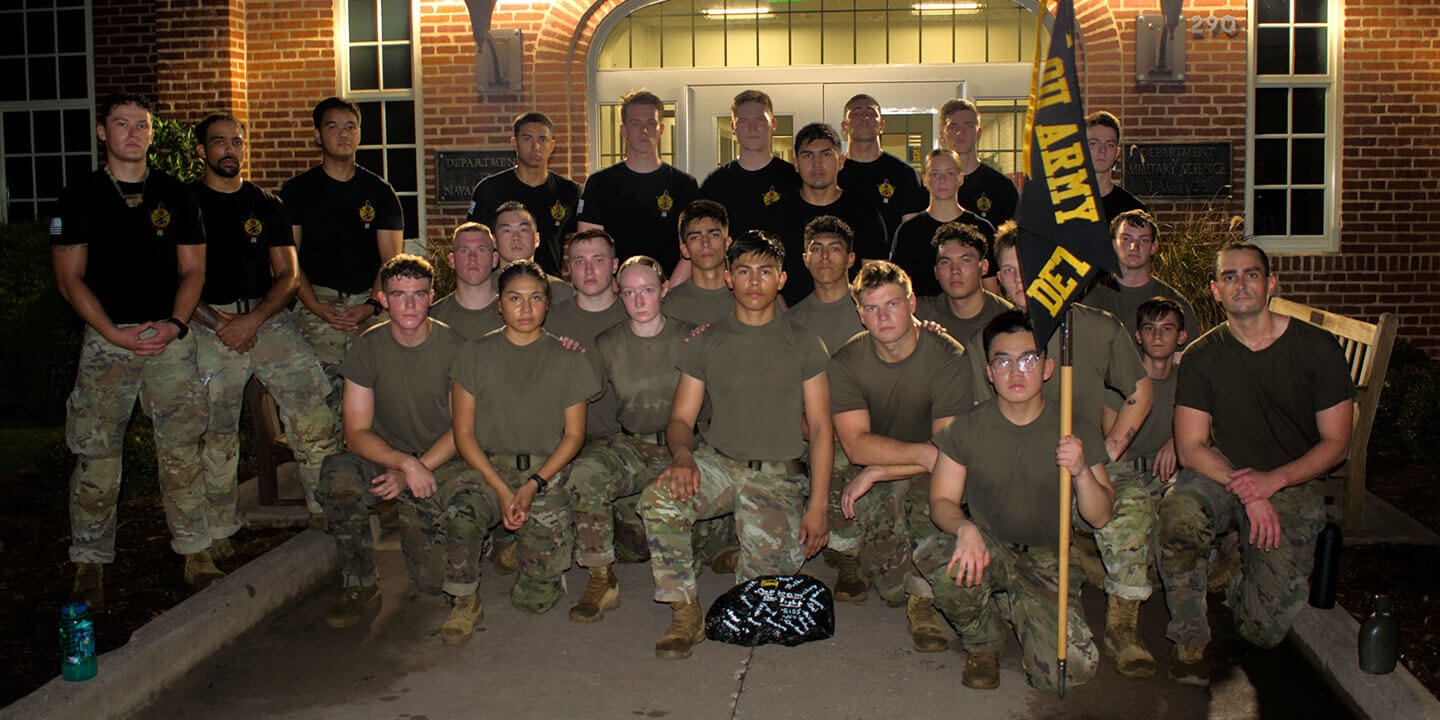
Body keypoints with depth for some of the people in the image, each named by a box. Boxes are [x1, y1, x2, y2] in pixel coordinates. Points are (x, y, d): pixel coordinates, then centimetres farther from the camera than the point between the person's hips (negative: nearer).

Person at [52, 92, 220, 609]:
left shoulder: (174, 195, 11)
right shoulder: (80, 197, 5)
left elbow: (192, 268, 10)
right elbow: (70, 277, 1)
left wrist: (175, 323, -7)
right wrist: (116, 334, -11)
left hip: (170, 336, 1)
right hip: (106, 339, -1)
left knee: (182, 450, -1)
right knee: (96, 455, -1)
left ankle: (196, 555, 7)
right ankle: (90, 564, 10)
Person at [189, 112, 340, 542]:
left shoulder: (266, 206, 15)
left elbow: (287, 274, 8)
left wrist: (253, 319, -8)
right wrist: (214, 321, -10)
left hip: (269, 317, 2)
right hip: (209, 325, -2)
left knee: (311, 401, -13)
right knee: (216, 432, 1)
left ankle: (327, 506, -5)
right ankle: (218, 530, 14)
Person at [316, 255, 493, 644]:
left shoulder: (455, 347, -8)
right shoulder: (367, 348, -4)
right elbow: (357, 433, -7)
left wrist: (414, 473, -18)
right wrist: (405, 463, -25)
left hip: (445, 462, -2)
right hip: (385, 459, 2)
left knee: (471, 494, -35)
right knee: (337, 473, -29)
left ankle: (466, 597, -7)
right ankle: (360, 587, -8)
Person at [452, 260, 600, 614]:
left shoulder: (567, 358, 7)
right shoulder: (476, 354, 6)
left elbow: (574, 434, 4)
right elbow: (464, 433, 1)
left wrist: (534, 485, -12)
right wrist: (501, 490, -12)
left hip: (548, 470, -1)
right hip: (489, 467, 2)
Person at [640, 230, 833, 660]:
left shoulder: (804, 345, 5)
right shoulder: (705, 344, 9)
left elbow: (821, 428, 3)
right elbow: (681, 419, 6)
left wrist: (817, 505, -6)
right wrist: (682, 456, -19)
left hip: (779, 476, -1)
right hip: (718, 463, 1)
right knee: (659, 499, -32)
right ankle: (685, 614, -16)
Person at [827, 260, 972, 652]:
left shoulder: (948, 357, -15)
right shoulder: (846, 362, -9)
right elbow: (856, 444, -19)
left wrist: (878, 471, -25)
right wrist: (924, 453, -32)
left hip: (928, 473, 0)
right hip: (867, 474, 0)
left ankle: (922, 594, -10)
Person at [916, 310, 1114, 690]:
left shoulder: (1077, 431, -2)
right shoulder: (967, 428, -3)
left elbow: (1100, 517, -2)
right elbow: (941, 500, -4)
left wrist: (1081, 472, -23)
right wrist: (965, 528, -27)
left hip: (1046, 563, 1)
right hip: (985, 549, 0)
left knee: (1068, 671, -21)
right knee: (936, 554, -36)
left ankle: (1015, 604, 16)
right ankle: (982, 643, -2)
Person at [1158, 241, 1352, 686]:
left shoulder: (1316, 348, -6)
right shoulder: (1203, 357, -3)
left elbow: (1336, 443, -4)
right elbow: (1191, 448, -7)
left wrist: (1273, 480, -19)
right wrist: (1248, 493, -22)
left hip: (1293, 486, -1)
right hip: (1223, 477, 1)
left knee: (1266, 630, -14)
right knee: (1178, 512, -36)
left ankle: (1242, 588, 25)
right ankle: (1189, 642, -15)